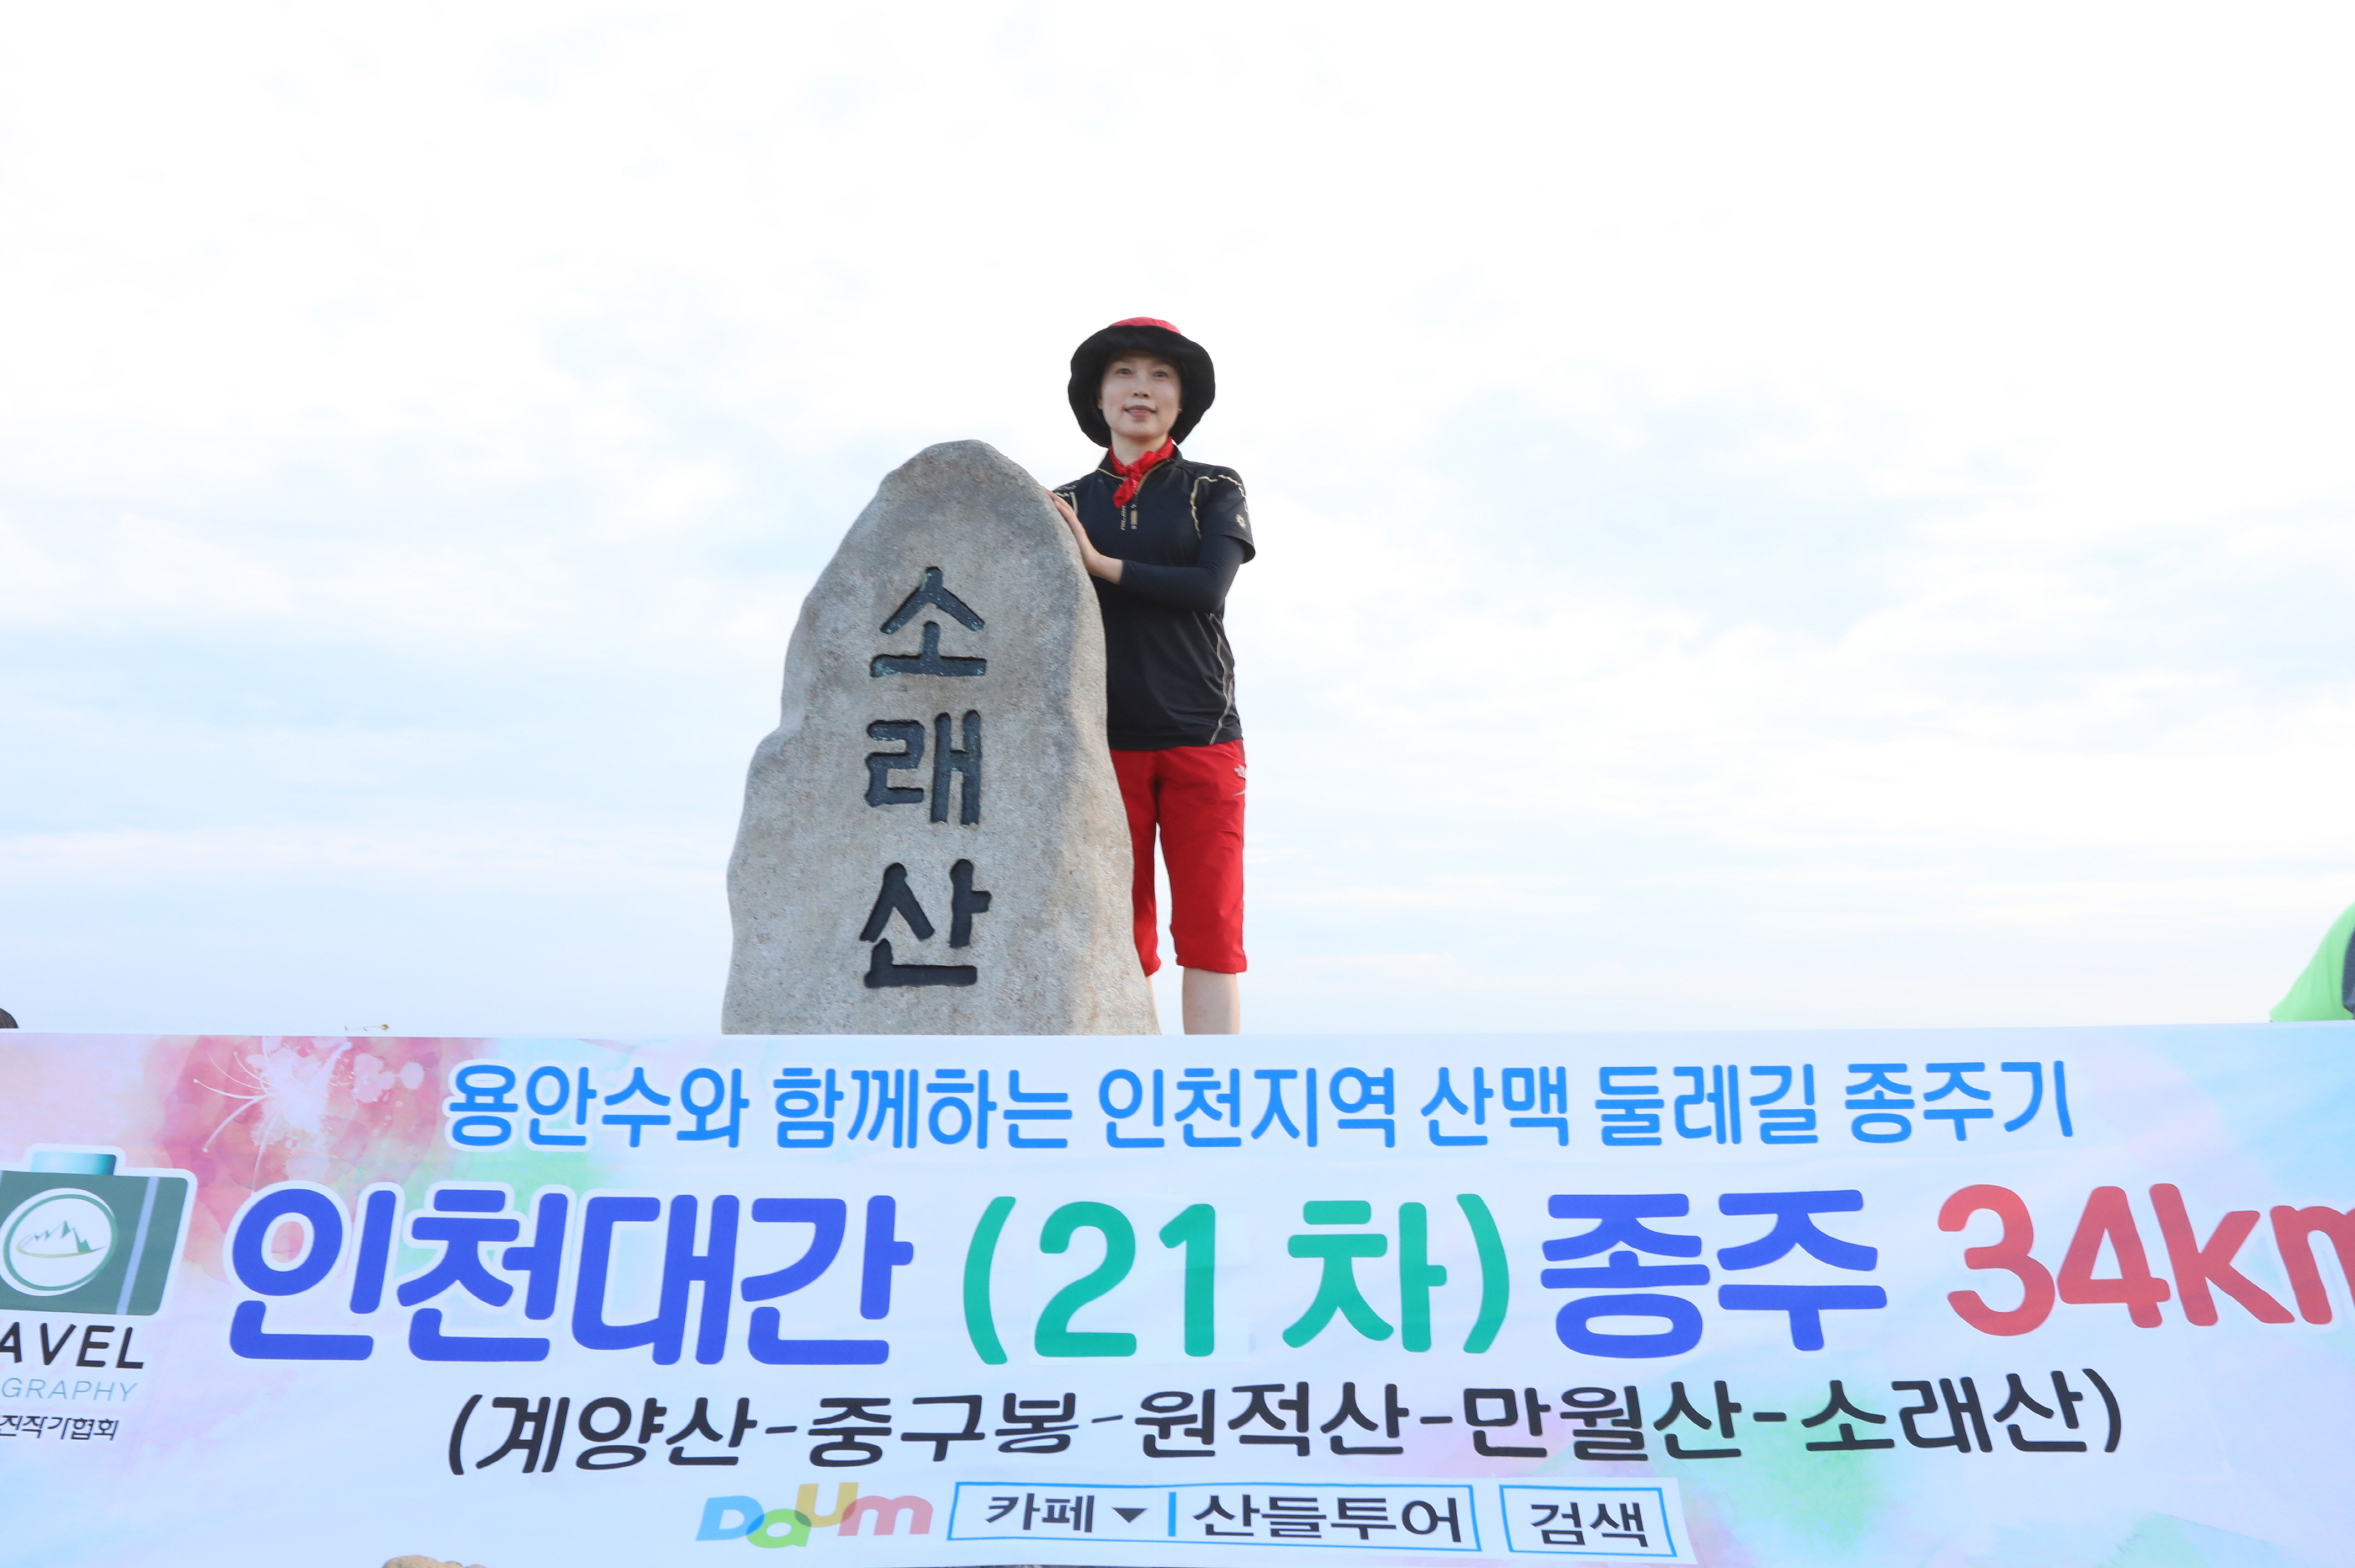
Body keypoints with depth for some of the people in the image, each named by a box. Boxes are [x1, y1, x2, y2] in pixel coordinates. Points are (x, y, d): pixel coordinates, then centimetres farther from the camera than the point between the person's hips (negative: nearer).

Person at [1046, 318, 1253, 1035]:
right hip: (1103, 740, 1)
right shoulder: (1063, 507, 11)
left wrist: (1099, 563, -9)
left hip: (1201, 738, -1)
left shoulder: (1215, 490, 9)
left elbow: (1207, 588, -9)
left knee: (1209, 932, -4)